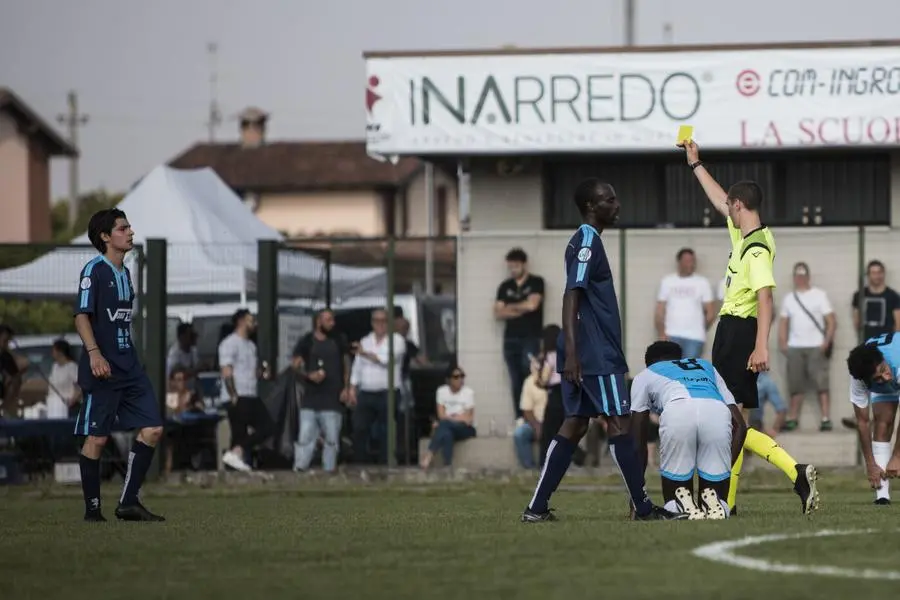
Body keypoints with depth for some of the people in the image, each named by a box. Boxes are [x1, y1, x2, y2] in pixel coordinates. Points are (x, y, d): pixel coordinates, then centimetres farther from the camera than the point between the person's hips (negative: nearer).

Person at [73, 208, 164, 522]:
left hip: (129, 366, 8)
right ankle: (92, 510, 4)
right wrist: (94, 353, -28)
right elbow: (81, 315, -15)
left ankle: (128, 502, 4)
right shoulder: (94, 270, -8)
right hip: (102, 368, -8)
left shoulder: (124, 273, 17)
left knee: (152, 428, -1)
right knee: (96, 438, -4)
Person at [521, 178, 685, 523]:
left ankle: (537, 508, 4)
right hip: (595, 354, -10)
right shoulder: (588, 241, -12)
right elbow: (571, 296, -21)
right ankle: (643, 508, -2)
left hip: (583, 354, 10)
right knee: (618, 422, -5)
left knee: (575, 424, 8)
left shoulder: (587, 241, 18)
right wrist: (571, 351, -27)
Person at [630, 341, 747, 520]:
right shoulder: (707, 367, 44)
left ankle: (683, 505, -16)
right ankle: (714, 505, -12)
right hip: (717, 411, 2)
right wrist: (725, 469, 31)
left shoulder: (644, 376, 37)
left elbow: (638, 444, 34)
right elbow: (739, 424, 32)